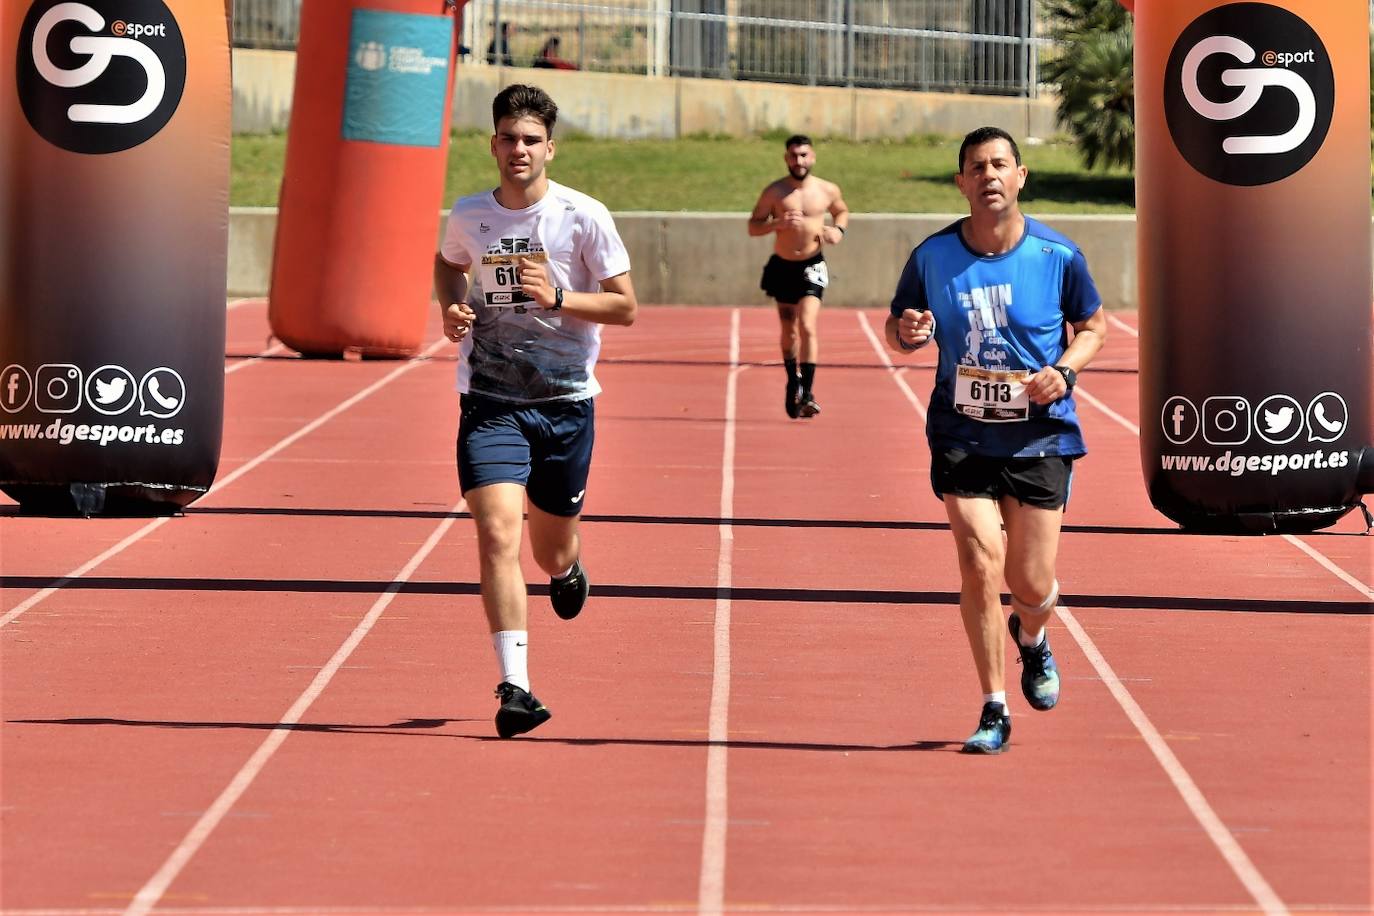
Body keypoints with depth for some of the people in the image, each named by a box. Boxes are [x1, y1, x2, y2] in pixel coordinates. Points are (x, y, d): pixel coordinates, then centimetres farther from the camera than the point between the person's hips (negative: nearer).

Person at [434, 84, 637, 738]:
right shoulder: (469, 215, 1)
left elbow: (625, 307, -4)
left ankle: (567, 567, 54)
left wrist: (556, 297, -20)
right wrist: (451, 309, 3)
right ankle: (514, 686, -20)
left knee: (552, 551, 13)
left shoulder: (584, 217, -7)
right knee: (498, 534, -19)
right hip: (489, 403, 0)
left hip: (566, 402, 0)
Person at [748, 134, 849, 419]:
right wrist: (777, 223, -22)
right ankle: (793, 382, 34)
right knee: (789, 330, 13)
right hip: (782, 267, 2)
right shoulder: (774, 192, -6)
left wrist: (839, 230, -4)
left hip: (811, 267, -2)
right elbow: (753, 226, -3)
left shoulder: (827, 190, -3)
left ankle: (806, 393, -20)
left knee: (807, 326, -17)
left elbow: (842, 211, 18)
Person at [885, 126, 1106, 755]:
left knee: (1031, 584, 2)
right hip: (962, 437, 0)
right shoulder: (932, 257, -4)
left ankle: (1031, 638, 41)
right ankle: (994, 711, 1)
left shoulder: (1058, 255, -6)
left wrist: (1064, 369, -12)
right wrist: (906, 334, -16)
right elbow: (898, 331, 8)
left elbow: (1093, 326, 8)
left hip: (1040, 437, 0)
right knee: (980, 565, -12)